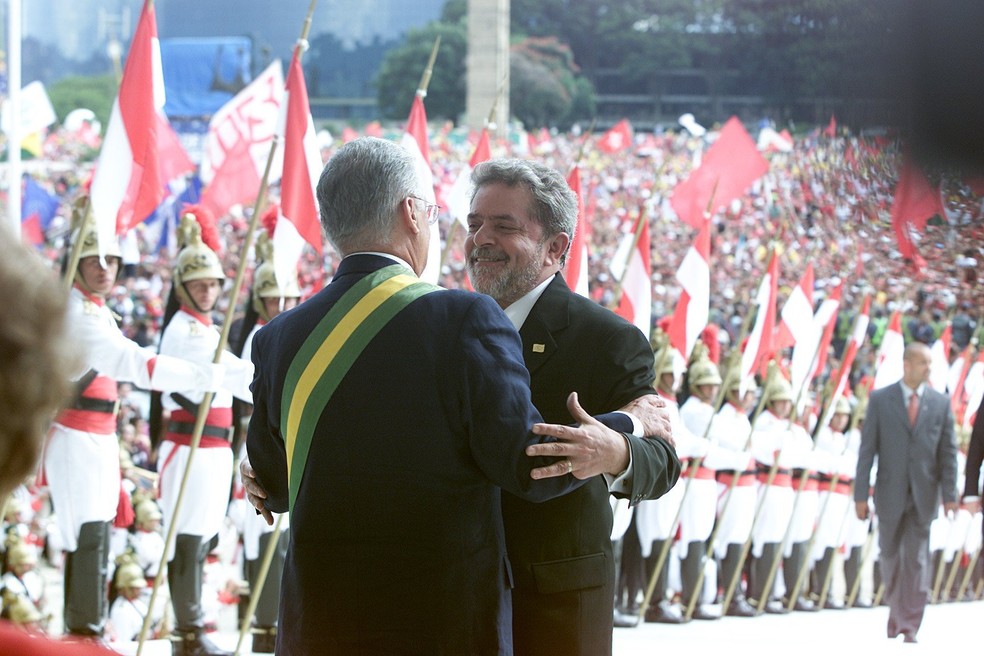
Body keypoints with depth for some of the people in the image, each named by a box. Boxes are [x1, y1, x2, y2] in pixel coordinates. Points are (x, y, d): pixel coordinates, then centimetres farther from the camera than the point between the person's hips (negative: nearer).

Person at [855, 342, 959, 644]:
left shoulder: (940, 403, 4)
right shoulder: (880, 400, 0)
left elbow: (948, 452, 4)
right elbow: (867, 449, 0)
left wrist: (949, 494, -3)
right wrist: (861, 494, -5)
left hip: (923, 494, 0)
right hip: (891, 492, 0)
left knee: (917, 560, -4)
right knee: (890, 556, 10)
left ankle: (910, 626, -1)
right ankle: (897, 610, 32)